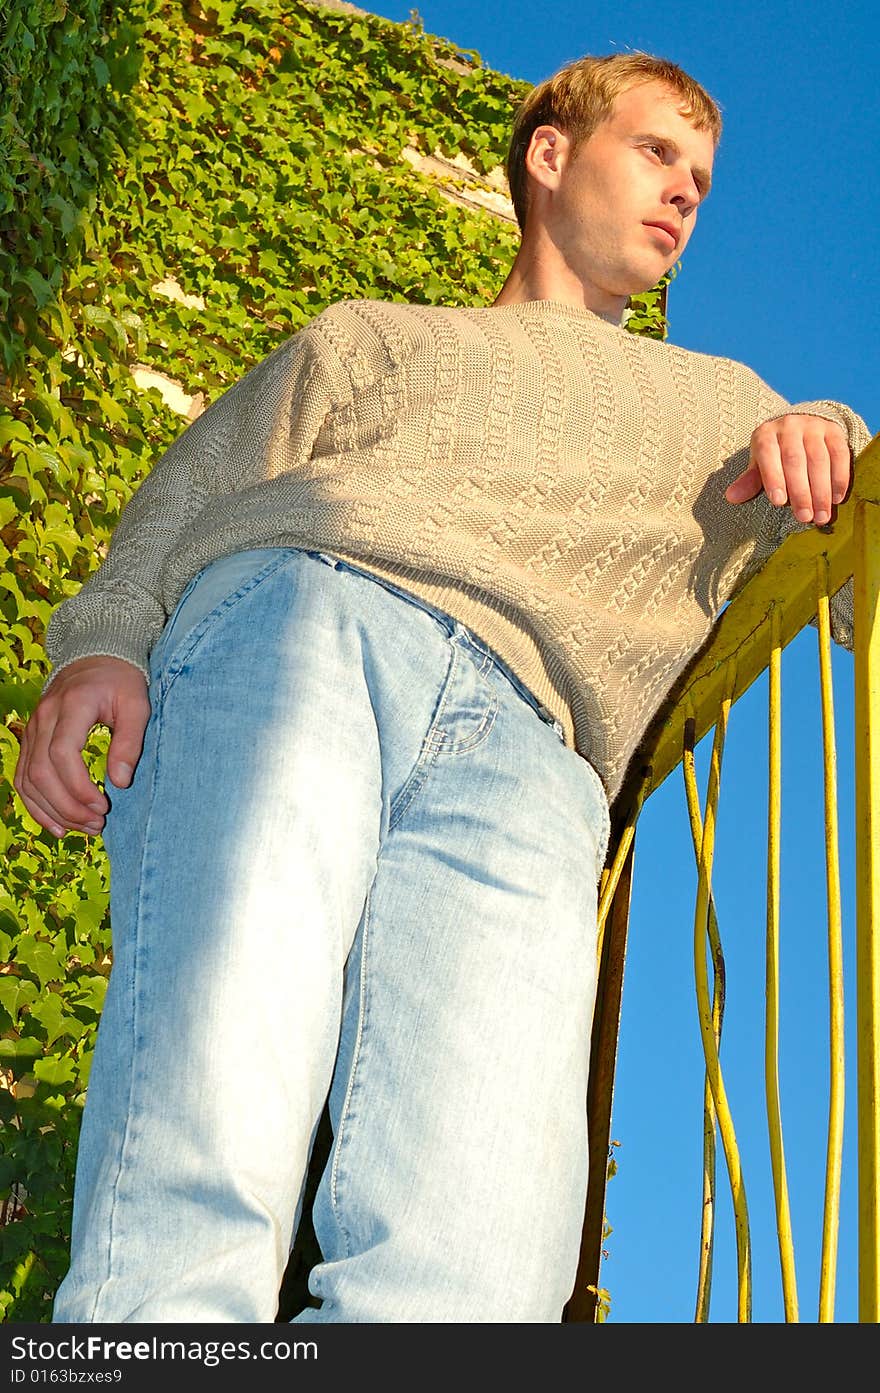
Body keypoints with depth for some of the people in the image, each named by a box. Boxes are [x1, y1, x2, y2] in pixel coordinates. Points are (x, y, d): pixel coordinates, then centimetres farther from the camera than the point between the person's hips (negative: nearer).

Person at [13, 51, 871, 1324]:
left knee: (474, 1271, -29)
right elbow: (195, 488, 23)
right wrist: (103, 641, 1)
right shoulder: (372, 338, 38)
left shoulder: (719, 404, 44)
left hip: (522, 745, 1)